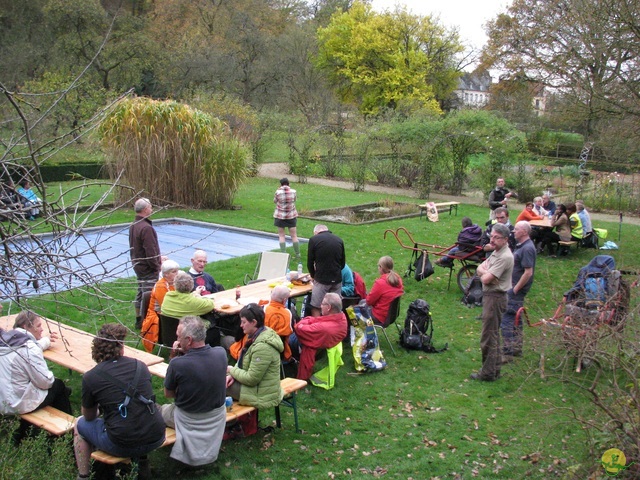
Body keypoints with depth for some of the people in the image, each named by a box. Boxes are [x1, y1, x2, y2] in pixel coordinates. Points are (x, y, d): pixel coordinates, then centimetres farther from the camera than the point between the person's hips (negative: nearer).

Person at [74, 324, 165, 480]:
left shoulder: (90, 377, -7)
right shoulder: (140, 366, 3)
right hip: (156, 439, 4)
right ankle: (142, 464, 35)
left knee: (80, 424, 22)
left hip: (122, 446, -3)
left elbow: (89, 417, 8)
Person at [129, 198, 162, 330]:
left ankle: (139, 320, 30)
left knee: (140, 293, 20)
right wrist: (156, 266, -13)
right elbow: (150, 251, -25)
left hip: (138, 264, 10)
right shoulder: (146, 228, -24)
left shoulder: (133, 225, 8)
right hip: (148, 268, -10)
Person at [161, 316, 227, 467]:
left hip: (189, 420, -4)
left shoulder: (177, 364, -31)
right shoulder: (221, 353, -18)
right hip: (217, 417, 4)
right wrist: (184, 354, -8)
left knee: (159, 409, 26)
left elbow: (168, 394, -10)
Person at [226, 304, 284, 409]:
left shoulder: (262, 346, -28)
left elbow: (251, 379, -25)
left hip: (261, 395, -9)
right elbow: (243, 361, 13)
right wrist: (233, 374, -4)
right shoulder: (257, 336, 2)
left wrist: (232, 370, -10)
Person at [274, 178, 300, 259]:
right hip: (291, 215, 2)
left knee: (281, 235, 8)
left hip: (280, 216, -2)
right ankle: (298, 254, 13)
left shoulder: (278, 192, -14)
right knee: (294, 235, 8)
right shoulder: (293, 191, -8)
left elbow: (275, 201, 2)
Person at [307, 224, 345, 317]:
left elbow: (310, 263, 2)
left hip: (322, 279, -4)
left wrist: (313, 276, 18)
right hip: (337, 279, 5)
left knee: (315, 308, 4)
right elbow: (343, 263, 13)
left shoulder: (314, 240, -4)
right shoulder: (339, 240, 9)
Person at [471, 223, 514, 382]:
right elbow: (480, 268, 9)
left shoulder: (504, 257, -21)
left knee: (488, 337, -3)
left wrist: (483, 273, -2)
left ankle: (488, 373, 5)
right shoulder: (496, 252, 11)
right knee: (493, 335, 18)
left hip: (495, 298, -11)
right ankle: (495, 369, 29)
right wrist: (486, 272, -12)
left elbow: (485, 279, -23)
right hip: (490, 296, 11)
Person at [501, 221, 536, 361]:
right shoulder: (520, 245, 12)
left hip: (517, 290, -10)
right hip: (514, 288, 10)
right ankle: (516, 349, 29)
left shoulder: (527, 248, -19)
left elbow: (528, 272, -24)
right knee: (515, 319, 18)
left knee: (506, 320, -9)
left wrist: (515, 289, -20)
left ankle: (507, 353, -5)